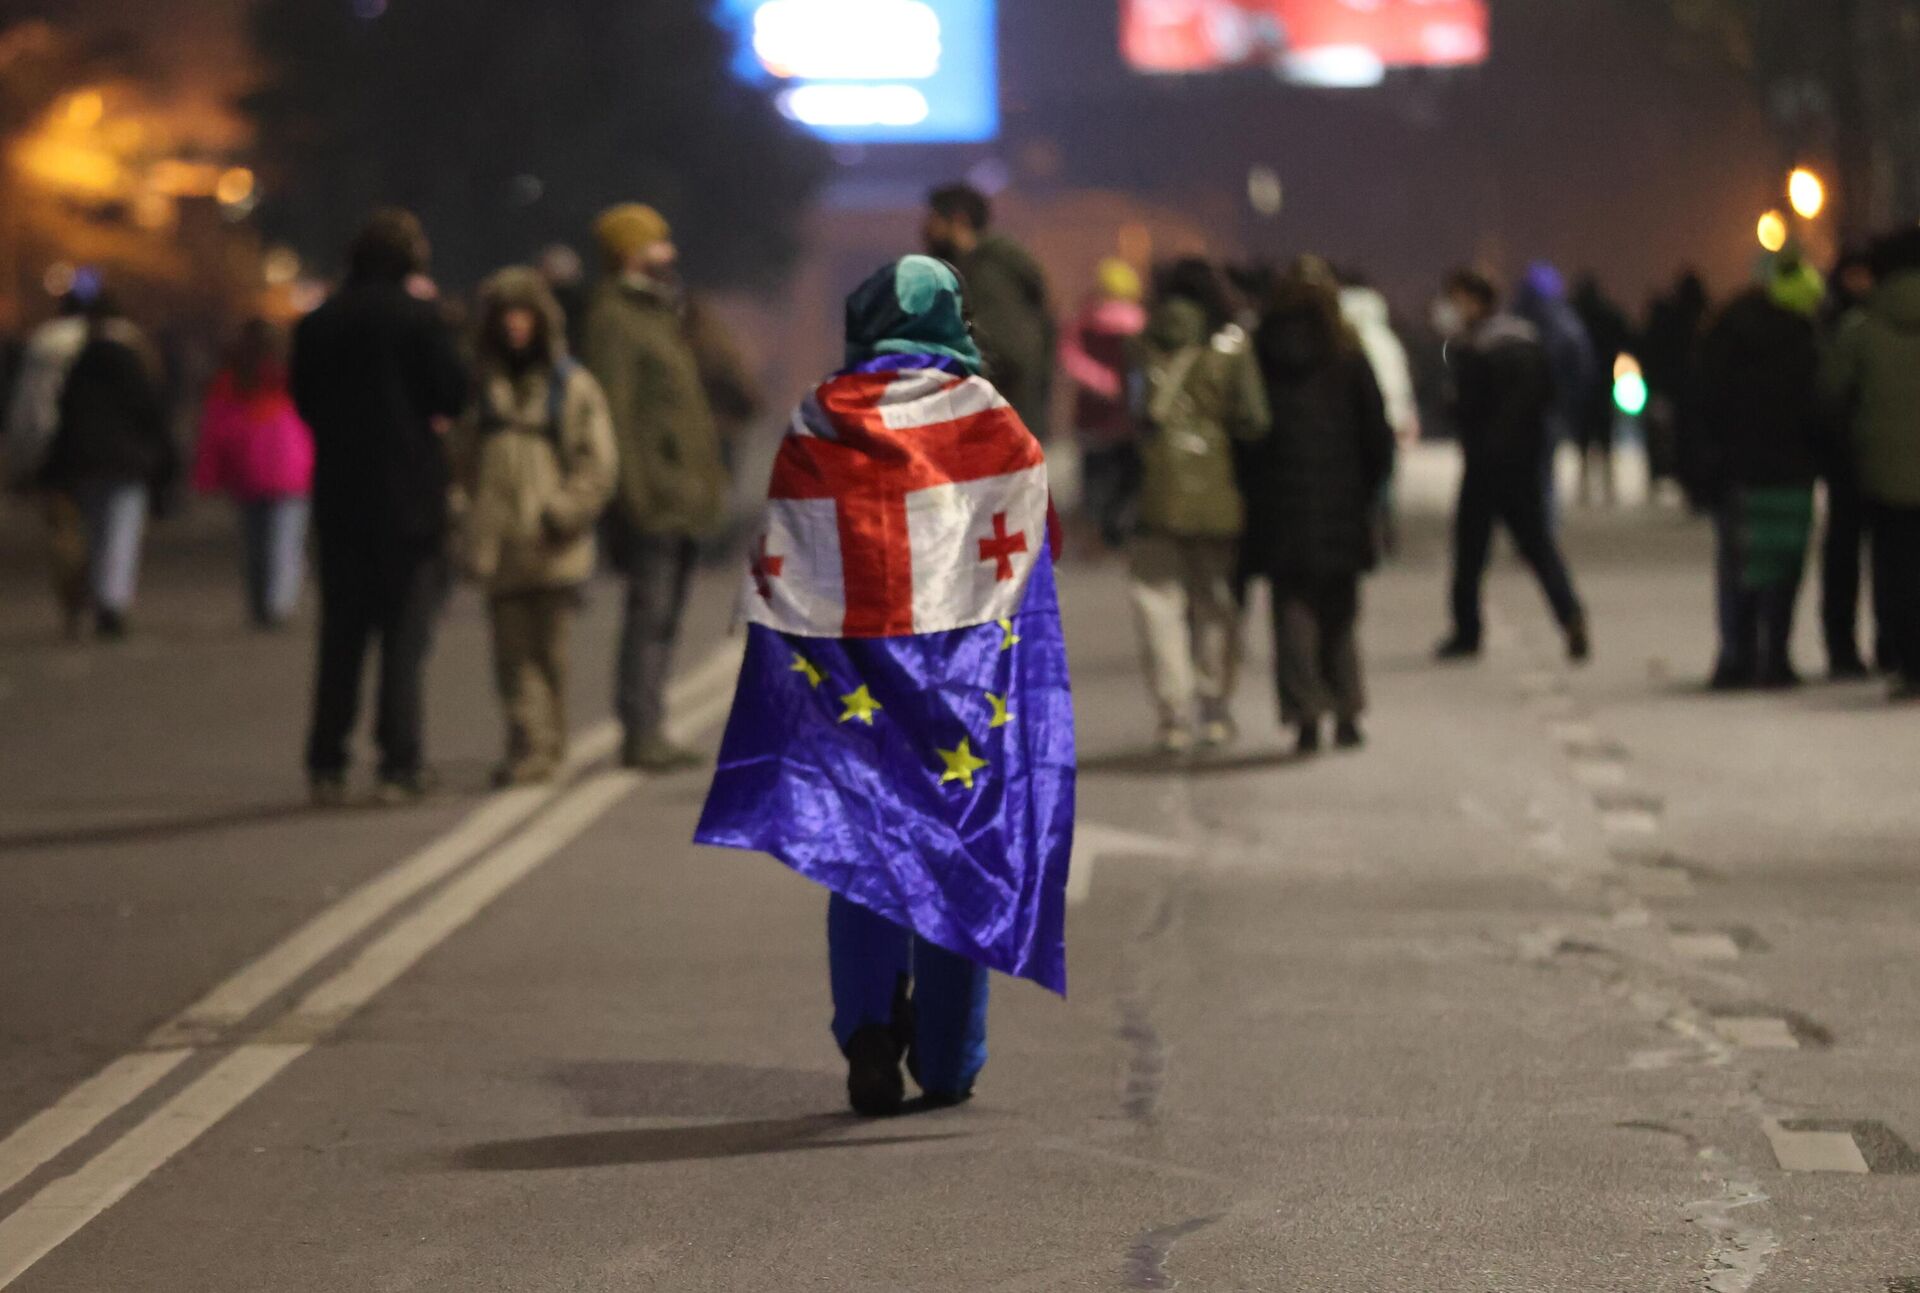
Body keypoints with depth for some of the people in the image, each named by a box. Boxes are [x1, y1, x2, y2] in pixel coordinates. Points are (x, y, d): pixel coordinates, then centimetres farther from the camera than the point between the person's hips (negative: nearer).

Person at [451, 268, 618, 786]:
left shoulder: (573, 387, 5)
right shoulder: (479, 388, 13)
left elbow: (599, 462, 1)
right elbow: (458, 460, 18)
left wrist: (566, 511, -10)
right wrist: (462, 515, 6)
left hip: (553, 548, -2)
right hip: (499, 549, 2)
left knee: (549, 651, 1)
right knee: (513, 651, -5)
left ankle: (546, 749, 11)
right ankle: (531, 747, -7)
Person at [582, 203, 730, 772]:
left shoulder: (662, 312, 20)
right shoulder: (613, 318, -11)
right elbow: (615, 409, -17)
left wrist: (708, 477, 20)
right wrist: (635, 488, -22)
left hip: (682, 495, 10)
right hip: (654, 490, -10)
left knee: (664, 616, 12)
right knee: (650, 612, -9)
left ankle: (648, 732, 17)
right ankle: (642, 734, -7)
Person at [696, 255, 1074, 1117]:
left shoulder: (817, 426, 2)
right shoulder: (984, 416, -1)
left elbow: (777, 569, 2)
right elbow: (1029, 543, 3)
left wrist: (797, 669, 9)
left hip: (851, 662, 1)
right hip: (963, 659, 0)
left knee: (858, 848, 6)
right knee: (959, 844, 8)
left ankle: (868, 1025, -14)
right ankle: (946, 1062, 11)